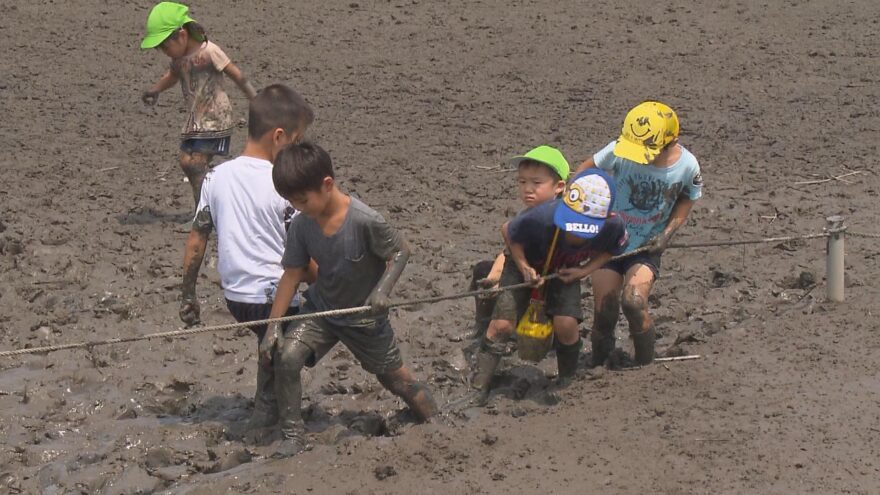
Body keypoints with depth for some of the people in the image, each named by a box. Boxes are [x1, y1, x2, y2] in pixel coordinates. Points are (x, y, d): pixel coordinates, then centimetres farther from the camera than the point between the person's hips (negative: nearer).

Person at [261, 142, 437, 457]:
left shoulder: (365, 221, -29)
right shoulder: (301, 225, -14)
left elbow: (400, 252, -15)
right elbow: (292, 275, -6)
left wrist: (382, 289, -30)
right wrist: (274, 324, -10)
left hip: (365, 317, -3)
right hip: (321, 309, 3)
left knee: (395, 377, 12)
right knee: (285, 356, -19)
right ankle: (293, 437, -7)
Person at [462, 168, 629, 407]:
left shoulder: (613, 228, -34)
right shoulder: (541, 218, -43)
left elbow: (611, 250, -6)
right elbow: (508, 231, -19)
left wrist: (584, 271, -19)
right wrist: (524, 267, -25)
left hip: (564, 271, 2)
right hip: (527, 264, -2)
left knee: (566, 324, -18)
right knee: (502, 324, -14)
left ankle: (567, 383, 12)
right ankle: (478, 391, -3)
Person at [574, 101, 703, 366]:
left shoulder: (687, 166, -18)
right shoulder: (618, 150, -21)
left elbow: (686, 200, 2)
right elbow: (588, 169, -3)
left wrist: (667, 234, -11)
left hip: (647, 246, -1)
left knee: (634, 303, -22)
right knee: (604, 311, -1)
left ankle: (645, 366, 0)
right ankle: (597, 366, 24)